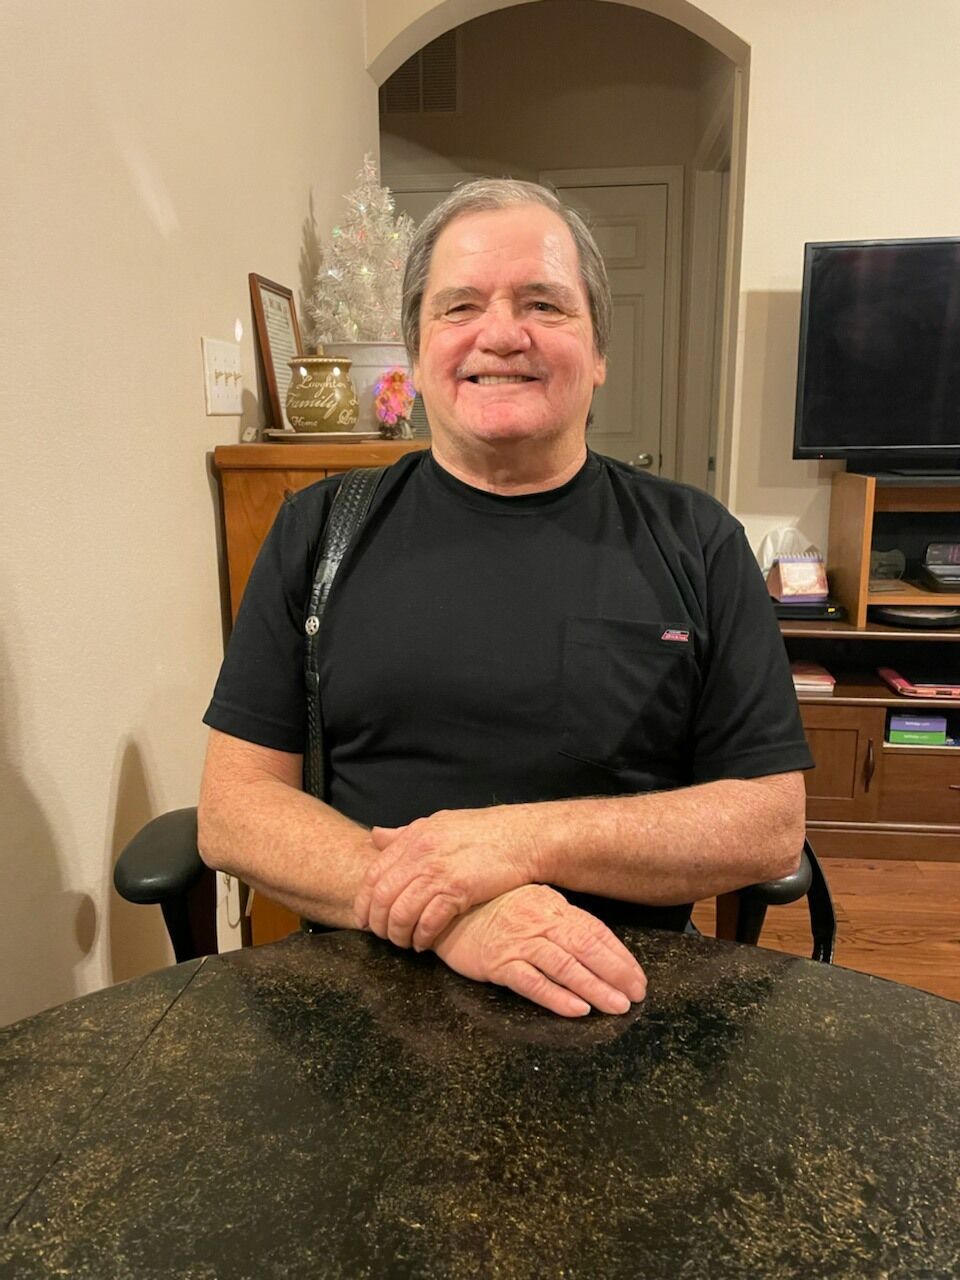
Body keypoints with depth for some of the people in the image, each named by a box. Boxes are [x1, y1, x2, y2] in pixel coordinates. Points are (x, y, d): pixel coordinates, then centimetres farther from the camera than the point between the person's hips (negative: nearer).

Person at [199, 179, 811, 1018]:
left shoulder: (695, 543, 3)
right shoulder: (321, 531, 4)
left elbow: (772, 823, -1)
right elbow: (233, 807, -1)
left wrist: (526, 840, -15)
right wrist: (445, 914, -17)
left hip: (617, 993, 0)